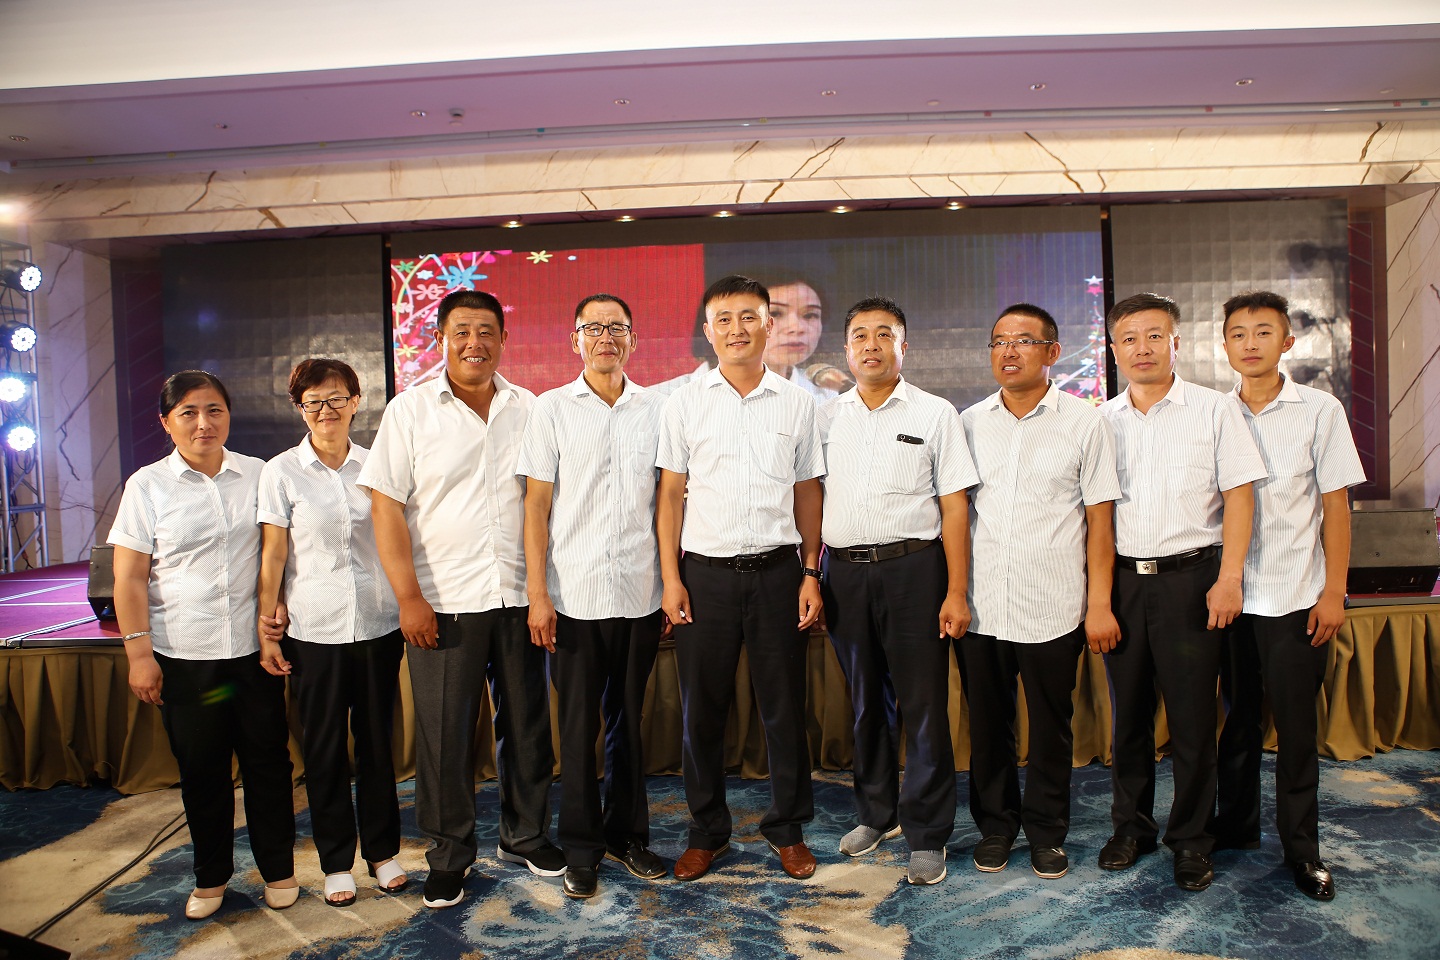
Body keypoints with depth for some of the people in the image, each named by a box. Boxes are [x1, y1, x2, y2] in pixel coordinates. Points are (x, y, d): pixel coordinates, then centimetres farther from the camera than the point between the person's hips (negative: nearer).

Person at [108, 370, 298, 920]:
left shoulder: (257, 476, 3)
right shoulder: (147, 486, -1)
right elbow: (129, 578, -1)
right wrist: (138, 652, -6)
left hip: (255, 648, 1)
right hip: (184, 654, -1)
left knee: (267, 758, 8)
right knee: (200, 768, 11)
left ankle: (278, 867, 25)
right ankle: (211, 876, 29)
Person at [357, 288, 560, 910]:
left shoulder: (528, 410, 6)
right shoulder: (410, 411, -1)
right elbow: (386, 507, -5)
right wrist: (409, 598, -11)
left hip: (520, 597, 3)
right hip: (443, 602, -2)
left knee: (526, 724, 12)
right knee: (444, 734, 5)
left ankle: (525, 835, 32)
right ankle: (450, 854, 24)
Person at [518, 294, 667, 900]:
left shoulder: (656, 409, 7)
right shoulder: (552, 408, 1)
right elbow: (536, 504, -1)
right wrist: (537, 592, -7)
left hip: (640, 593, 2)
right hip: (575, 593, -2)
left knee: (629, 719, 13)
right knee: (578, 724, 6)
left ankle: (627, 833, 29)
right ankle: (581, 848, 21)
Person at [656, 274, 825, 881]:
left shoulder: (796, 402, 6)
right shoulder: (685, 403, 4)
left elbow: (807, 491, 9)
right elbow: (671, 493, 4)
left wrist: (811, 573, 3)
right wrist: (670, 577, -2)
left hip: (776, 571, 1)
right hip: (705, 573, 0)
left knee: (784, 706, 7)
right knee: (702, 709, 7)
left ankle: (787, 830, 26)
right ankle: (707, 832, 25)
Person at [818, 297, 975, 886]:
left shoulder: (935, 414, 1)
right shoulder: (827, 417, 10)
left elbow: (954, 508, -3)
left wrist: (956, 592, -9)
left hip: (912, 567, -3)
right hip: (843, 572, 3)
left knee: (923, 705, 1)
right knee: (865, 701, 15)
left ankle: (927, 836, 16)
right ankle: (877, 813, 32)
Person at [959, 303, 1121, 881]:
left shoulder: (1083, 423, 0)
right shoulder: (969, 423, 7)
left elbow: (1099, 521, -1)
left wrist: (1099, 604, -5)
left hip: (1052, 610, -2)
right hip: (978, 608, 2)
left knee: (1050, 729, 10)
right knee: (987, 726, 12)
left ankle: (1047, 833, 29)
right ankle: (994, 825, 31)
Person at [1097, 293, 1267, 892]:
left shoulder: (1213, 410, 2)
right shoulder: (1100, 421, 9)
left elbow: (1239, 495, -2)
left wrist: (1229, 578, -11)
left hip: (1189, 577, -2)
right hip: (1120, 578, 3)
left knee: (1192, 714, 2)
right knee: (1128, 711, 10)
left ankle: (1191, 838, 17)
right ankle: (1131, 825, 25)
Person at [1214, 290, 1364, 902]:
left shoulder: (1320, 411, -1)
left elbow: (1335, 506, 0)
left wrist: (1333, 592, -5)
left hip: (1296, 597, -2)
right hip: (1230, 595, 2)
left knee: (1296, 724, 5)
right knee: (1238, 717, 12)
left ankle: (1301, 847, 20)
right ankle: (1236, 824, 29)